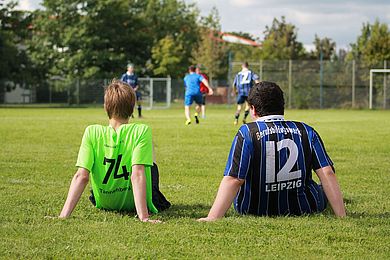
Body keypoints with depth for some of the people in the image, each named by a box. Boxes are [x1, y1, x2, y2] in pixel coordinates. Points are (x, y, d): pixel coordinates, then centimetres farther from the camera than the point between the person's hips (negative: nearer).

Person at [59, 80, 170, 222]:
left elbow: (81, 176, -24)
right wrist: (143, 217, -34)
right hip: (135, 204, -1)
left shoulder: (92, 132, -18)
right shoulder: (142, 131, -23)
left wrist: (64, 215, -27)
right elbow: (137, 175, -31)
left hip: (104, 203, 2)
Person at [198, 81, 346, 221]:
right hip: (303, 210, 1)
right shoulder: (306, 132, -3)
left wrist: (212, 218, -23)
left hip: (254, 210, -1)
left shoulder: (247, 133, -12)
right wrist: (342, 218, -8)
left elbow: (233, 180, -20)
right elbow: (327, 174, -9)